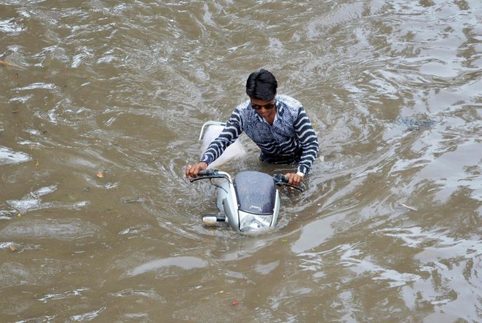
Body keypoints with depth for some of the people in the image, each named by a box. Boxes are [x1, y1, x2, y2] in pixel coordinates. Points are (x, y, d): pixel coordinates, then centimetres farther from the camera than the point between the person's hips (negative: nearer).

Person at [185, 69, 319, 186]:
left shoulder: (293, 109, -33)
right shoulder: (242, 113, -28)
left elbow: (311, 143, -30)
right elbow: (223, 140, -27)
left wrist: (300, 172, -46)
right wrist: (204, 161, -48)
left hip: (297, 160, -2)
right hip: (269, 162, 2)